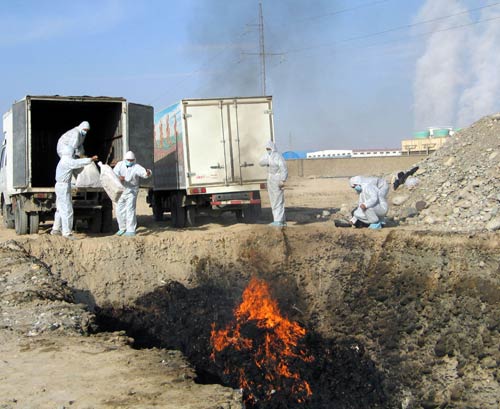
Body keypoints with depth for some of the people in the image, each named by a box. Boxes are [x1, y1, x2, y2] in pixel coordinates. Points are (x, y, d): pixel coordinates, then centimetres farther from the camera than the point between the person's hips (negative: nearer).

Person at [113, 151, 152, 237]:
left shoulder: (136, 167, -14)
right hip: (120, 191, 4)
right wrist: (119, 177, -37)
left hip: (131, 191, -4)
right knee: (119, 210, 9)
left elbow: (144, 174, -28)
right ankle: (122, 228, 26)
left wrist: (148, 173, -53)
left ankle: (131, 230, -13)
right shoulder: (120, 164, -3)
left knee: (130, 210, -14)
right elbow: (114, 174, -14)